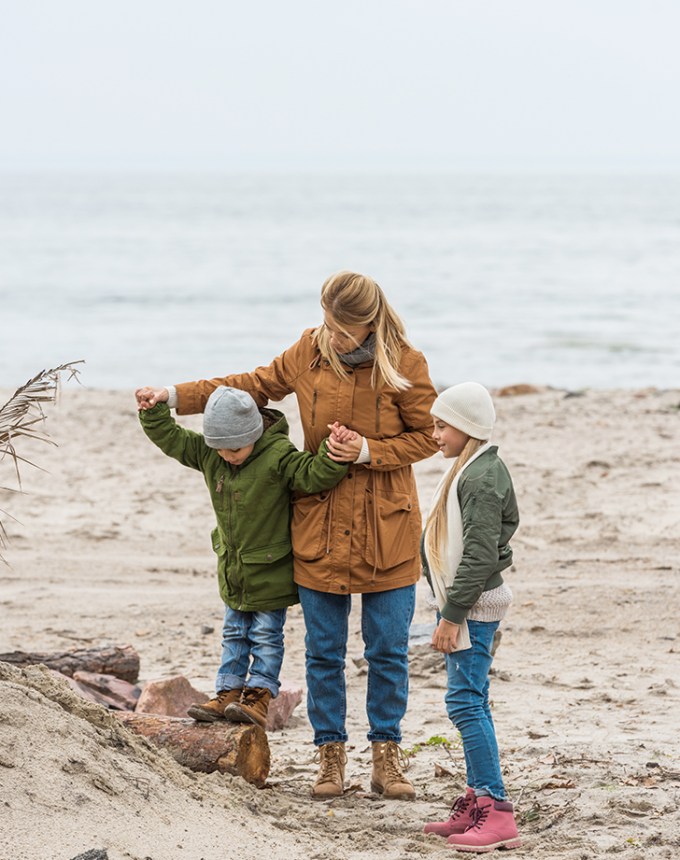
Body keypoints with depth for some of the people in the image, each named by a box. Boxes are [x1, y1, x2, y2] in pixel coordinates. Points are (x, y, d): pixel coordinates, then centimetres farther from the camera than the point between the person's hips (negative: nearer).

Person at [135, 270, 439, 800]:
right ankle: (331, 756, 16)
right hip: (320, 526, 2)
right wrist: (178, 397, 10)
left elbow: (426, 437, -3)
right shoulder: (309, 352, -1)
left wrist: (369, 451, -18)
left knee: (388, 651, 4)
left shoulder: (405, 365, -9)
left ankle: (387, 756, 16)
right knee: (323, 652, 6)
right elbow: (256, 386, 14)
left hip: (387, 532, -2)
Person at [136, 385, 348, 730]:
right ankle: (228, 693, 18)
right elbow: (171, 439, 3)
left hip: (269, 571, -6)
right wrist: (153, 412, -9)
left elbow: (313, 475, -29)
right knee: (234, 634, 14)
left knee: (266, 636, 3)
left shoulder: (278, 456, -22)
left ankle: (259, 697, 5)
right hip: (232, 568, 6)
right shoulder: (207, 453, -5)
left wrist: (334, 456, -46)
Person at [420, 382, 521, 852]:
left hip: (474, 607, -11)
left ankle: (497, 811, -14)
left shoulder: (482, 477, -17)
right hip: (461, 605, 11)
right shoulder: (470, 470, 16)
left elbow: (479, 555, -22)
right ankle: (479, 800, 18)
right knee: (471, 701, 13)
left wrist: (453, 614, -22)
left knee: (465, 701, -13)